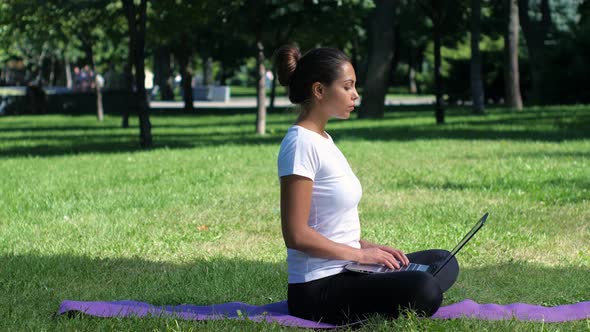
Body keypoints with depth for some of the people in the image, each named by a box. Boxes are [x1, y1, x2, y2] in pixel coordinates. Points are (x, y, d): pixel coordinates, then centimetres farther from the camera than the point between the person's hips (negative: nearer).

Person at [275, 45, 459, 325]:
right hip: (317, 289, -10)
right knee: (422, 291, -29)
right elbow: (297, 235, -21)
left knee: (443, 262, 16)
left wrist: (367, 246, 4)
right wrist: (361, 253, -13)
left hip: (344, 270, 10)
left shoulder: (322, 140, 14)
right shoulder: (301, 144, -16)